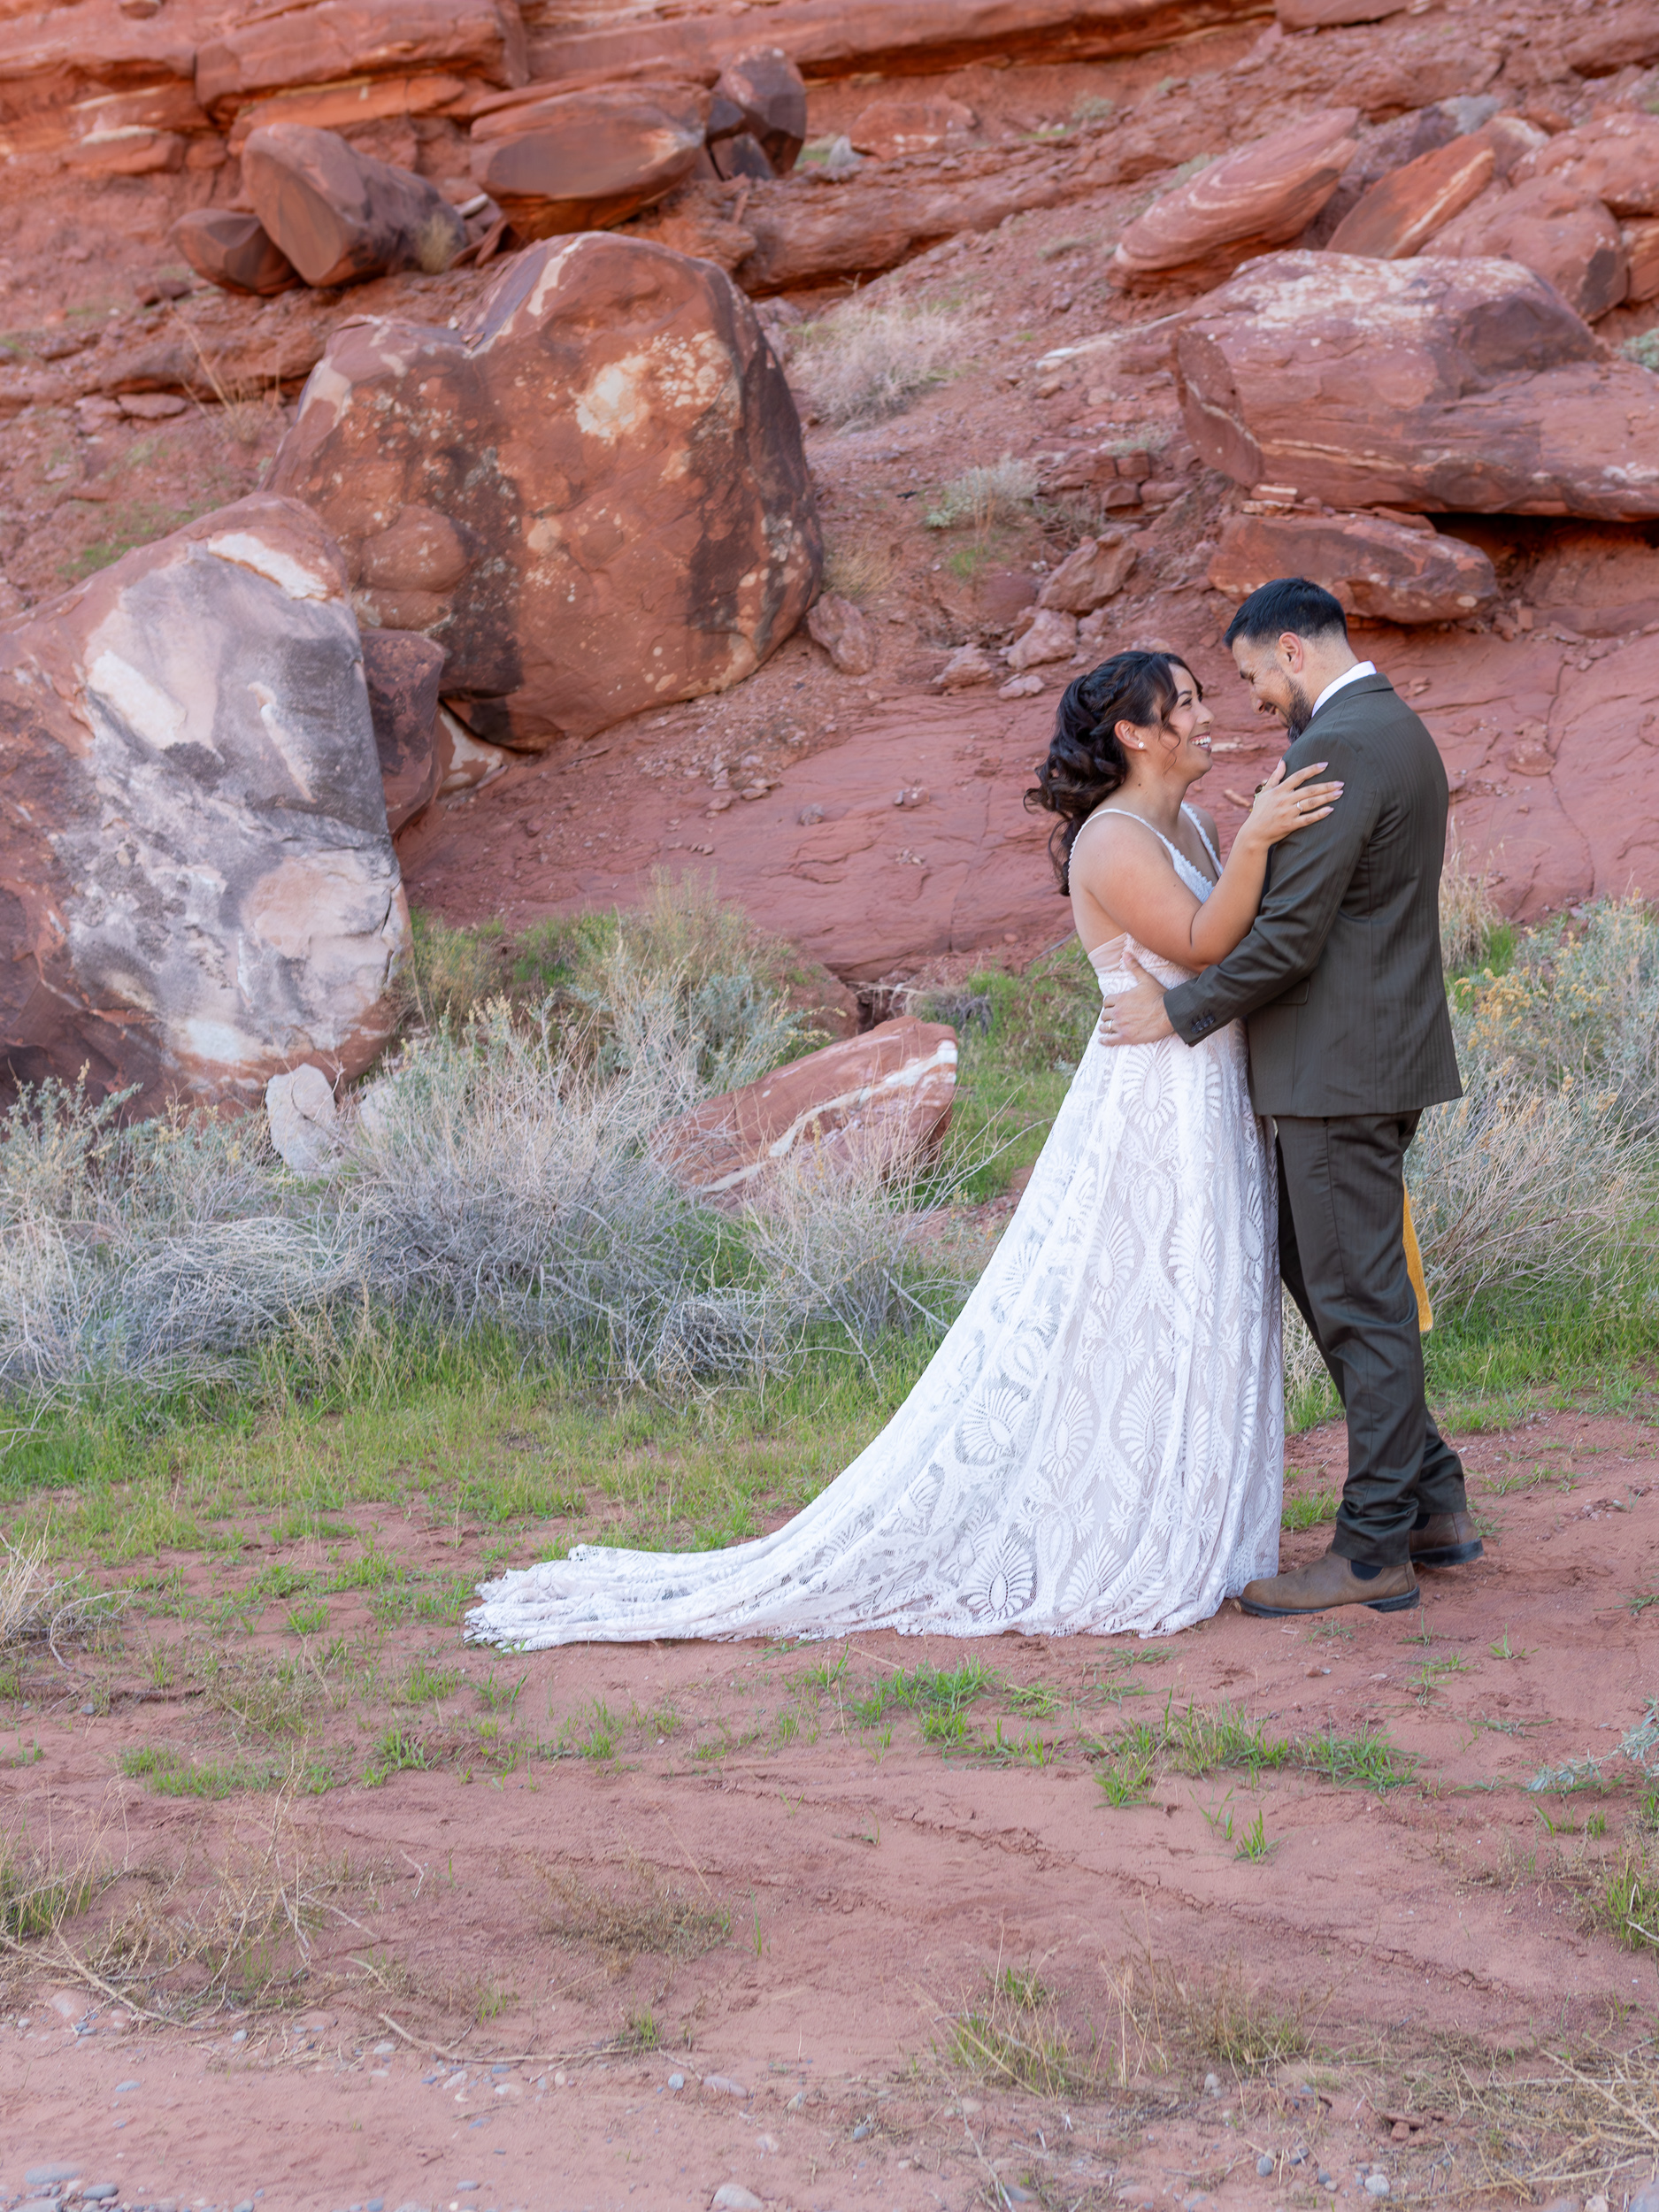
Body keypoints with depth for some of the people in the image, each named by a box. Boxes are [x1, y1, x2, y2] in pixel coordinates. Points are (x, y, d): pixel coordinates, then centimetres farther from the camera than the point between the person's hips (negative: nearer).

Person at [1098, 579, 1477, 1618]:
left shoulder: (1335, 751, -17)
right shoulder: (1401, 733, 16)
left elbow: (1292, 936, -21)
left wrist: (1181, 1010, -10)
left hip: (1342, 1066, -10)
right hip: (1384, 1058, 10)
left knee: (1360, 1300, -4)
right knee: (1315, 1269, 17)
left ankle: (1377, 1552, 3)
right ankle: (1433, 1502, 20)